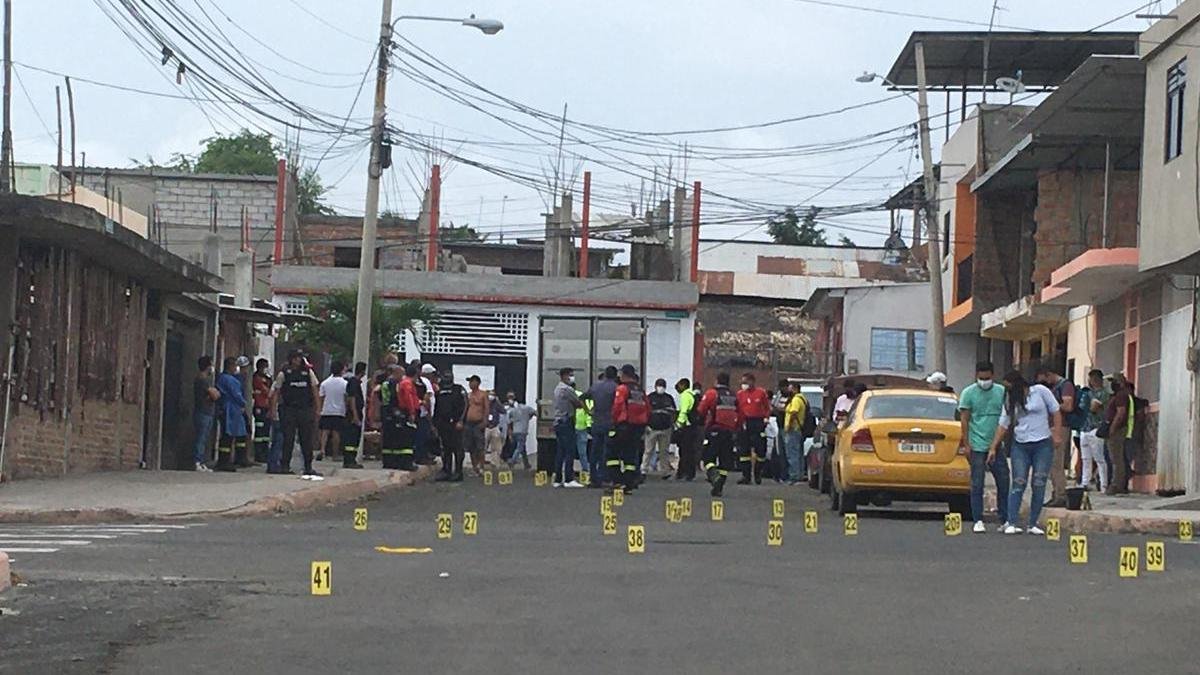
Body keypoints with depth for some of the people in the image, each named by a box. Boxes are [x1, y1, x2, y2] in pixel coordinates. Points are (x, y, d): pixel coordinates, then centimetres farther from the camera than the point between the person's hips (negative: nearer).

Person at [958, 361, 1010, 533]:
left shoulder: (1001, 392, 7)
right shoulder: (969, 393, -2)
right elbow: (964, 419, -2)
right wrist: (966, 444, -8)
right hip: (978, 446, -3)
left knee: (1004, 483, 3)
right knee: (977, 485, -1)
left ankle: (1005, 519, 11)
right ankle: (978, 521, 4)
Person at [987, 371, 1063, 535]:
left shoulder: (1040, 391, -1)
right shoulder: (1010, 402, 8)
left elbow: (1056, 412, 2)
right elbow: (1003, 425, 7)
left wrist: (1057, 435, -6)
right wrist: (993, 447, 1)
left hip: (1043, 445, -2)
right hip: (1020, 446, 2)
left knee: (1039, 485, -3)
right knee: (1018, 484, -6)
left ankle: (1033, 525, 3)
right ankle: (1011, 523, -10)